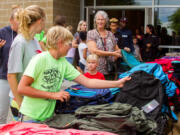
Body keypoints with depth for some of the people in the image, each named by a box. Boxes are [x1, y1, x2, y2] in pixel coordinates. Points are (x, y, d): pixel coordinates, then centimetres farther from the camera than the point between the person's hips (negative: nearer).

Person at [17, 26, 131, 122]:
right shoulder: (40, 59, -14)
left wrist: (117, 84, 0)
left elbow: (87, 82, 3)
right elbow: (21, 88, -17)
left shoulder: (64, 63, 4)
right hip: (31, 118, -5)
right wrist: (53, 95, -17)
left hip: (48, 117, 5)